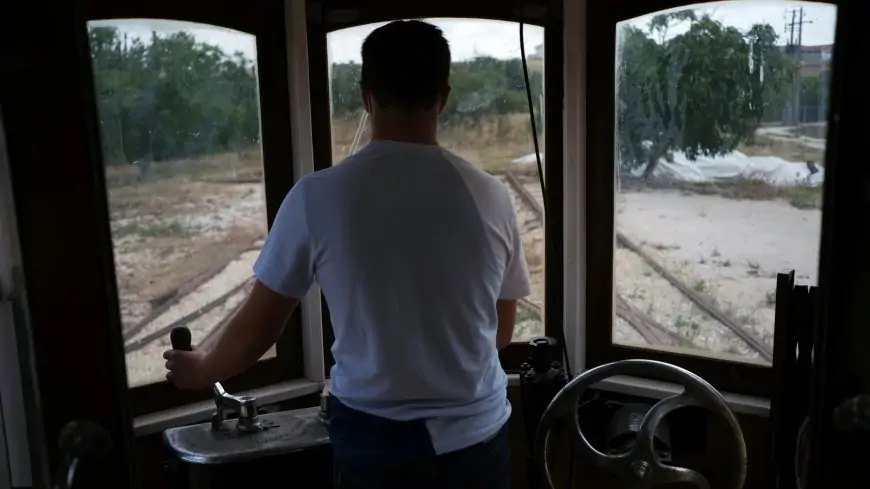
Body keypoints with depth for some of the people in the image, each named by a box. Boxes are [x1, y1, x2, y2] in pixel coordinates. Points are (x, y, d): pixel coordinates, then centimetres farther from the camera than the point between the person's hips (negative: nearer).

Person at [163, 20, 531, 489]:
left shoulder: (318, 196, -13)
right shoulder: (489, 196, -9)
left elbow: (258, 326, -3)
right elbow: (501, 333, 4)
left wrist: (201, 368, 18)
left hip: (373, 441, -1)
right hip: (477, 437, 2)